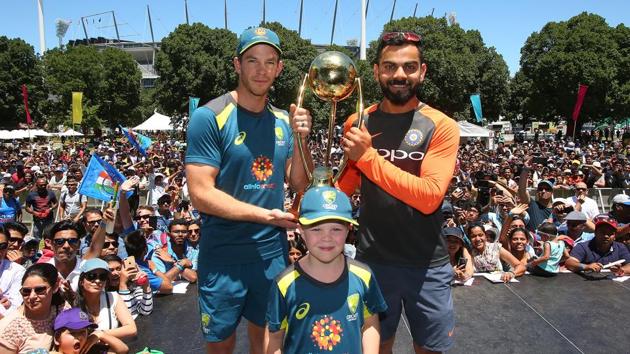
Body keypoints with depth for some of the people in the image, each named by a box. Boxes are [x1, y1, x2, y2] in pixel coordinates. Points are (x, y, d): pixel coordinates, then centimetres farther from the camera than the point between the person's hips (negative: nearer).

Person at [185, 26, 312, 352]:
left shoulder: (283, 121, 4)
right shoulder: (210, 117, -13)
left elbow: (299, 185, 3)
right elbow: (201, 194, -18)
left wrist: (300, 138, -11)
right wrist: (266, 215, -17)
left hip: (273, 253, 5)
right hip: (224, 257, -4)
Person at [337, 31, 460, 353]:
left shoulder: (441, 126, -8)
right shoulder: (357, 123, 1)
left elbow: (429, 196, -20)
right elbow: (343, 188, 8)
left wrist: (368, 156, -21)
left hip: (428, 265, -2)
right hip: (371, 259, 2)